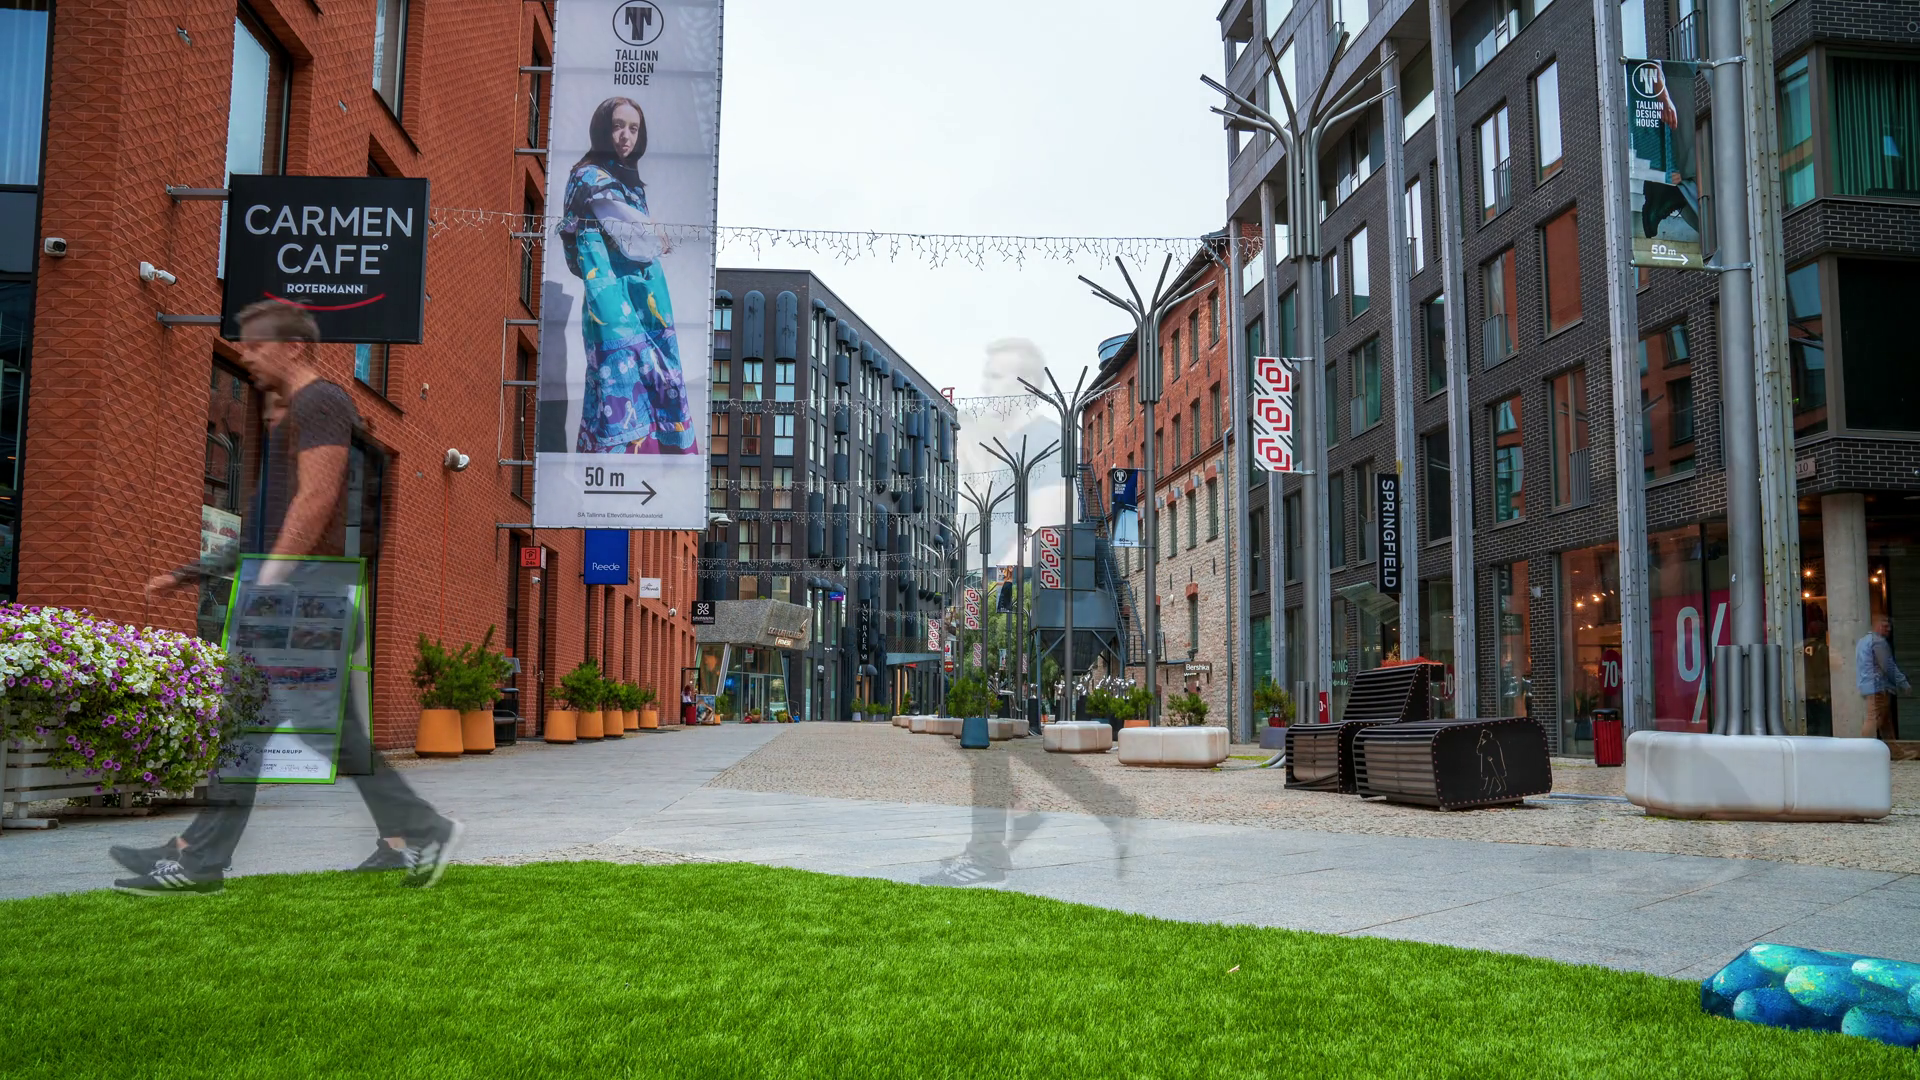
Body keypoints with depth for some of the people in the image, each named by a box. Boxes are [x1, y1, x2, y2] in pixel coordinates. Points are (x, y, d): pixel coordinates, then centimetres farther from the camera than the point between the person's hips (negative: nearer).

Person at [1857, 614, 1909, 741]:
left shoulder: (1863, 641, 22)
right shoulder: (1878, 641, -9)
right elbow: (1888, 666, -14)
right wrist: (1903, 683, -7)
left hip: (1868, 686, 10)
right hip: (1878, 687, -10)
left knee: (1886, 722, 13)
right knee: (1874, 722, -14)